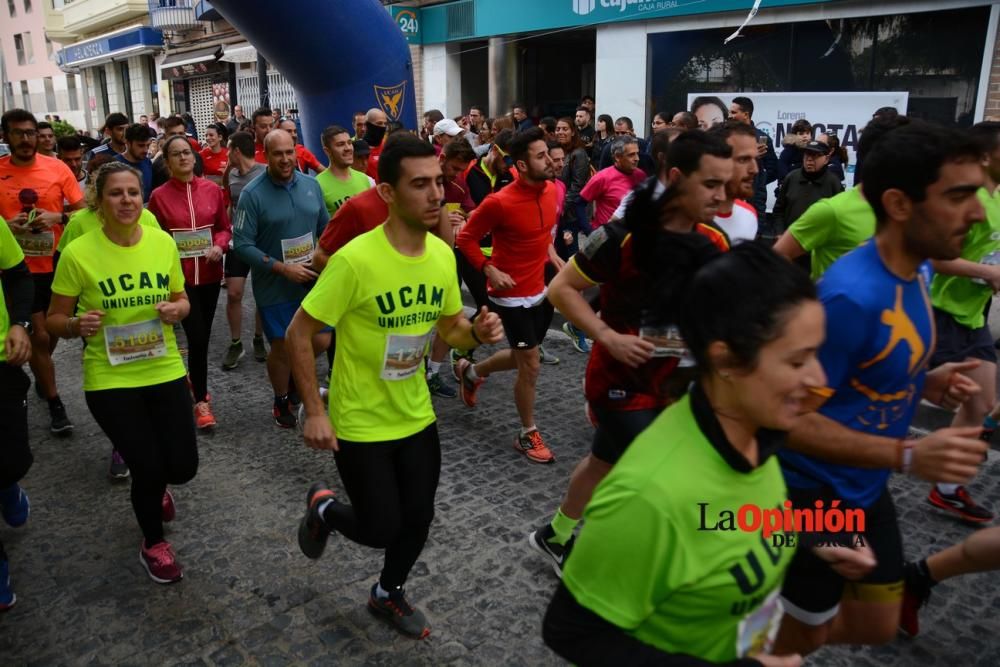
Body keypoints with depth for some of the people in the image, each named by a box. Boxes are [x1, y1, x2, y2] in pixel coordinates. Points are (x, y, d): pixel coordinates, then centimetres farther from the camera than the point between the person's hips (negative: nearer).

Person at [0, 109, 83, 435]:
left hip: (58, 264, 2)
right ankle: (55, 404, 12)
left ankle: (40, 376, 47)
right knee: (38, 335, 1)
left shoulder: (57, 167, -4)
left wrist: (57, 217, -19)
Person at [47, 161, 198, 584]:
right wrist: (77, 325, -25)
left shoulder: (163, 242, -3)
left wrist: (176, 310, -13)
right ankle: (153, 543, 31)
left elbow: (182, 300, 10)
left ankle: (152, 486, 46)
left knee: (183, 467, 5)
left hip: (165, 371, 3)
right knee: (149, 468, -2)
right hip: (110, 380, -3)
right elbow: (54, 321, -3)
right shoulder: (78, 253, -12)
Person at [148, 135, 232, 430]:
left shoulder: (212, 189, 1)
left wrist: (219, 246, -10)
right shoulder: (159, 196, -5)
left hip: (210, 274, 3)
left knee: (204, 335, 14)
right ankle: (201, 400, 6)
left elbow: (225, 227, 8)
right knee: (197, 337, -9)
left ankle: (194, 379, 40)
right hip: (179, 276, -3)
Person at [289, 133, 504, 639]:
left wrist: (478, 332, -14)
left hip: (417, 416, 6)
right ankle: (324, 508, 36)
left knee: (418, 518, 14)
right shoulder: (355, 260, -26)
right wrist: (314, 411, -18)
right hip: (360, 423, -5)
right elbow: (298, 334, -17)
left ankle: (389, 593, 44)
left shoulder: (443, 253, -6)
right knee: (382, 528, 3)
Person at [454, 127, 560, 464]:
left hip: (541, 290, 8)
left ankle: (470, 371, 48)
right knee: (531, 365, 0)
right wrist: (489, 270, -21)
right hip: (513, 295, -7)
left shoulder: (552, 190, -2)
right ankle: (528, 434, 20)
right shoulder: (499, 203, -23)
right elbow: (465, 238, -12)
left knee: (522, 357, 21)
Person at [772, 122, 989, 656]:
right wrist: (910, 455, -31)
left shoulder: (913, 272, -1)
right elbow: (793, 418, -27)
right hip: (814, 496, -8)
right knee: (802, 636, 15)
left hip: (866, 490, 8)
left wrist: (928, 383, -5)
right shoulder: (852, 294, -29)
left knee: (878, 627, 23)